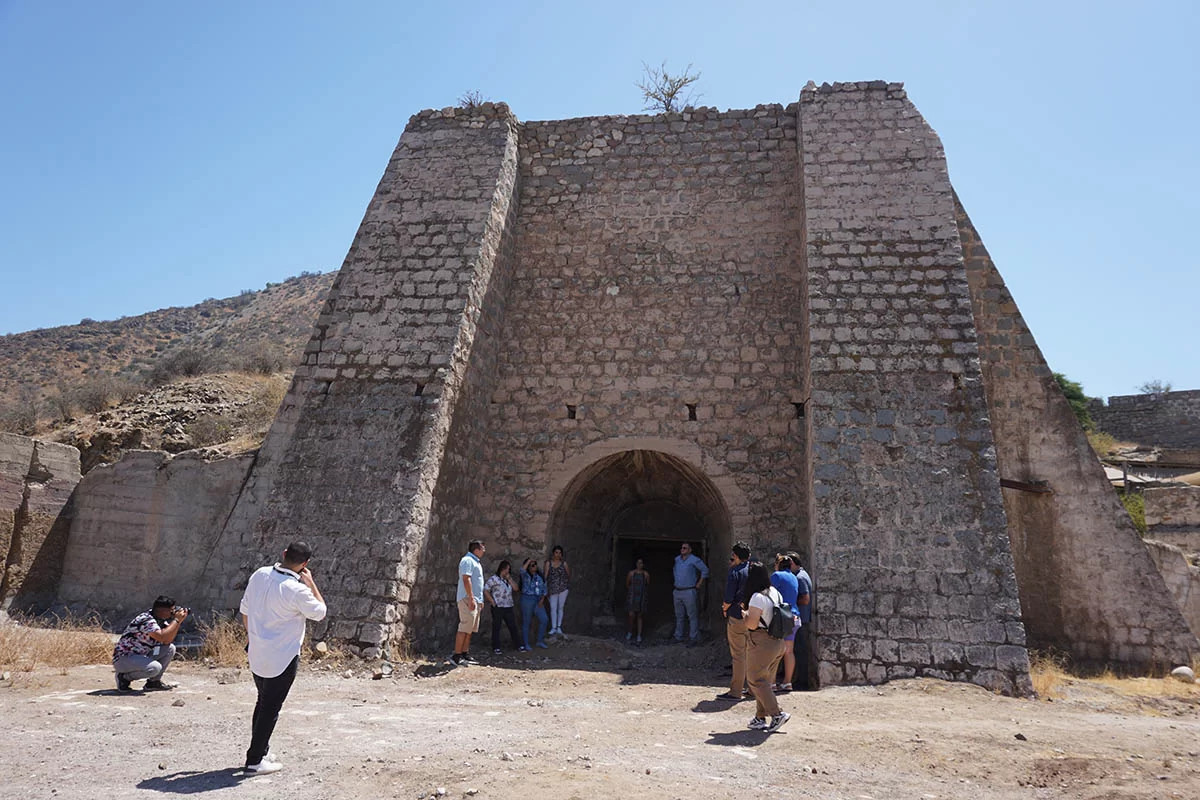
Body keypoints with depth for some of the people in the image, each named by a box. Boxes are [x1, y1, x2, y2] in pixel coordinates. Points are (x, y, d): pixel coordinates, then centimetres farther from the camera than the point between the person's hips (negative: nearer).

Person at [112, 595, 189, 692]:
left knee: (170, 649, -4)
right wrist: (176, 620, -25)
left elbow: (167, 641, -2)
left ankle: (154, 682, 5)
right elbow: (162, 637, -35)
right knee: (155, 667, -31)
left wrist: (179, 621, -11)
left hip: (141, 656, 9)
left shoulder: (161, 620, 4)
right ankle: (124, 678, -6)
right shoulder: (146, 620, -23)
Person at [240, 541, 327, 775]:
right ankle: (255, 761, 11)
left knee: (263, 703, 22)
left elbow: (245, 611, 8)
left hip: (256, 655, 7)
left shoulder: (259, 574, -3)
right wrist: (311, 583, -3)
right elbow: (320, 613, -8)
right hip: (282, 659, -7)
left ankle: (259, 752, 34)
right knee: (271, 709, 5)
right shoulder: (296, 590, -24)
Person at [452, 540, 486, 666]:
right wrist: (471, 599, -25)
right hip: (468, 599, -10)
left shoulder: (476, 562, 20)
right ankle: (456, 656, -10)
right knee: (465, 628, -11)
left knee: (469, 629, 10)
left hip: (475, 600, 10)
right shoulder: (467, 560, -11)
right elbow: (466, 579, -20)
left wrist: (480, 601, 22)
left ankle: (465, 654, 14)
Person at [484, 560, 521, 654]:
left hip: (509, 607, 6)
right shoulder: (494, 579, -5)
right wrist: (492, 602, -11)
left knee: (513, 627, 10)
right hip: (498, 607, -6)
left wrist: (509, 579, -2)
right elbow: (485, 591, -9)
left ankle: (518, 645, 18)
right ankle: (496, 648, 8)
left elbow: (515, 588, 8)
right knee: (496, 628, 1)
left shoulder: (508, 579, 17)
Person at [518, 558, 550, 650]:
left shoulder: (540, 577, 10)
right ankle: (525, 644, 14)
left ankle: (540, 641, 11)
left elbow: (544, 589, 14)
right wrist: (529, 560, -22)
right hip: (527, 599, -5)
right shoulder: (525, 576, -6)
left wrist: (542, 599, 0)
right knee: (526, 622, 2)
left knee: (544, 620, -3)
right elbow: (522, 570, -30)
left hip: (538, 601, 5)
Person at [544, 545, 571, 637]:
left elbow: (568, 575, 12)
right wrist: (545, 589, -4)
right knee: (553, 608, -1)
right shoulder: (548, 563, -1)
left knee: (560, 608, 5)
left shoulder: (564, 564, 0)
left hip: (563, 588, 0)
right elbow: (546, 576, -1)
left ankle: (559, 627, 11)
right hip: (552, 588, 0)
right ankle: (553, 628, 5)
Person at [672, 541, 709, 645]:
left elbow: (705, 570, -8)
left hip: (689, 592, -7)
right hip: (677, 592, 7)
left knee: (692, 616, -3)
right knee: (679, 616, 14)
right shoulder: (677, 559, 11)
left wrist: (699, 584, -8)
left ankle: (694, 638, 1)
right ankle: (678, 637, 23)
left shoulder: (694, 560, -9)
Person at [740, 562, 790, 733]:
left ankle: (777, 714, -3)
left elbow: (752, 624, -21)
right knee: (764, 680, 15)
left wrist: (745, 614, -2)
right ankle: (760, 718, 21)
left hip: (761, 643, -9)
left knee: (756, 680, 2)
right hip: (777, 642, 9)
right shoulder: (775, 593, 8)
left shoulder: (757, 597, -19)